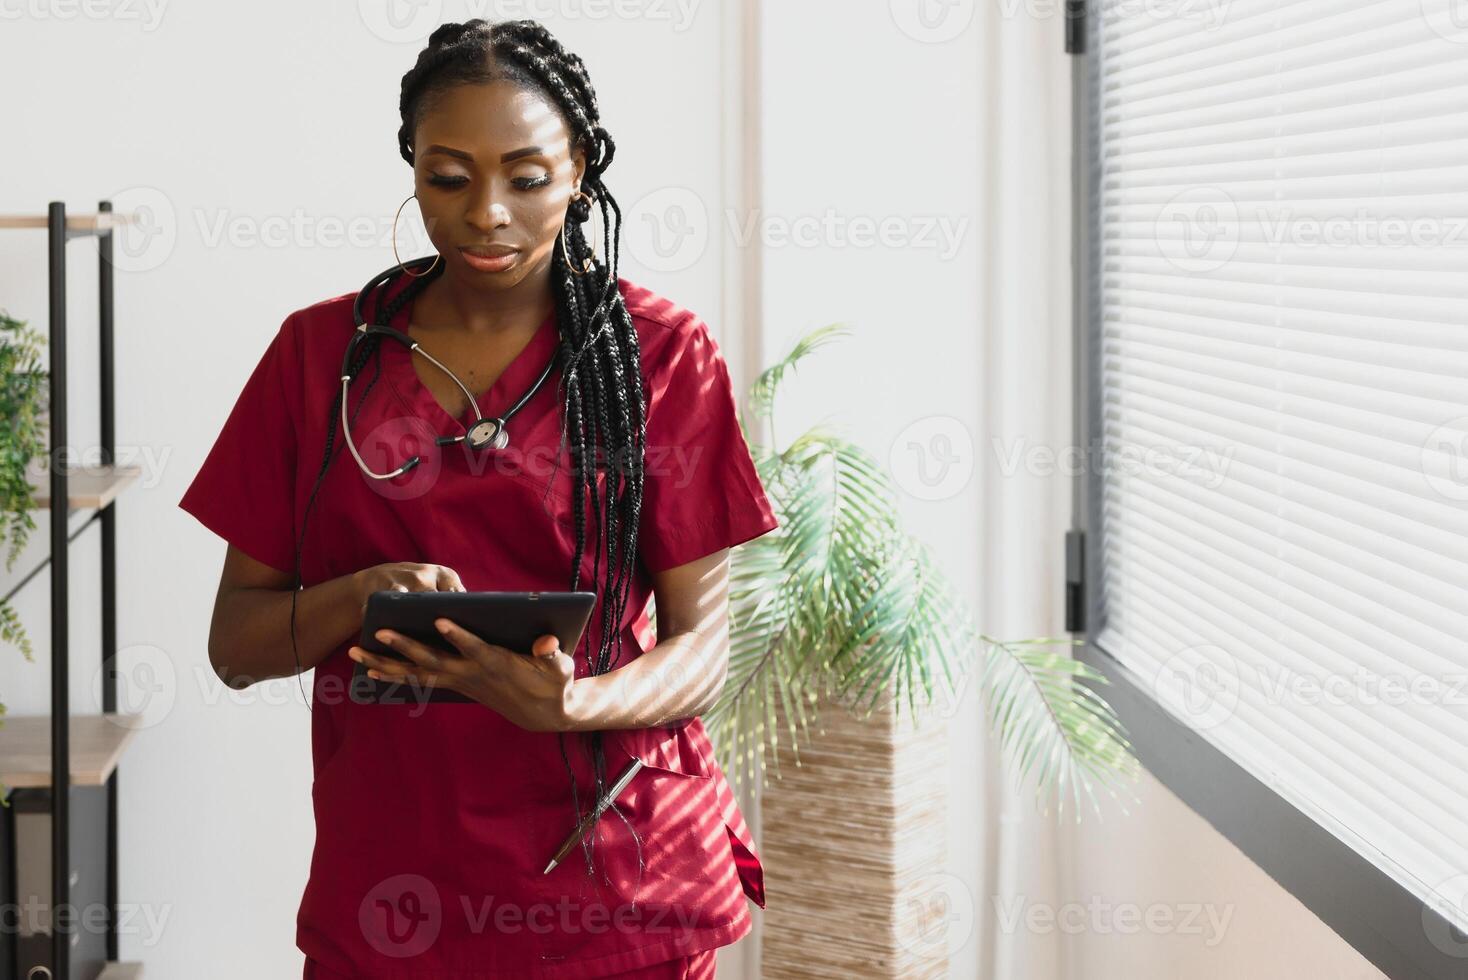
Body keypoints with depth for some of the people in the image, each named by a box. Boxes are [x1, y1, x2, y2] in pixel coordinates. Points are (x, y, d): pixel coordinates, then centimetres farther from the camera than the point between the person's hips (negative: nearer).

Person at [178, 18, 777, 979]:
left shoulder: (662, 350, -2)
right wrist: (359, 599, -18)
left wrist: (570, 703, -25)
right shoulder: (321, 350, 3)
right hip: (386, 881, 1)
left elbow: (700, 648, -5)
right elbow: (235, 643, 2)